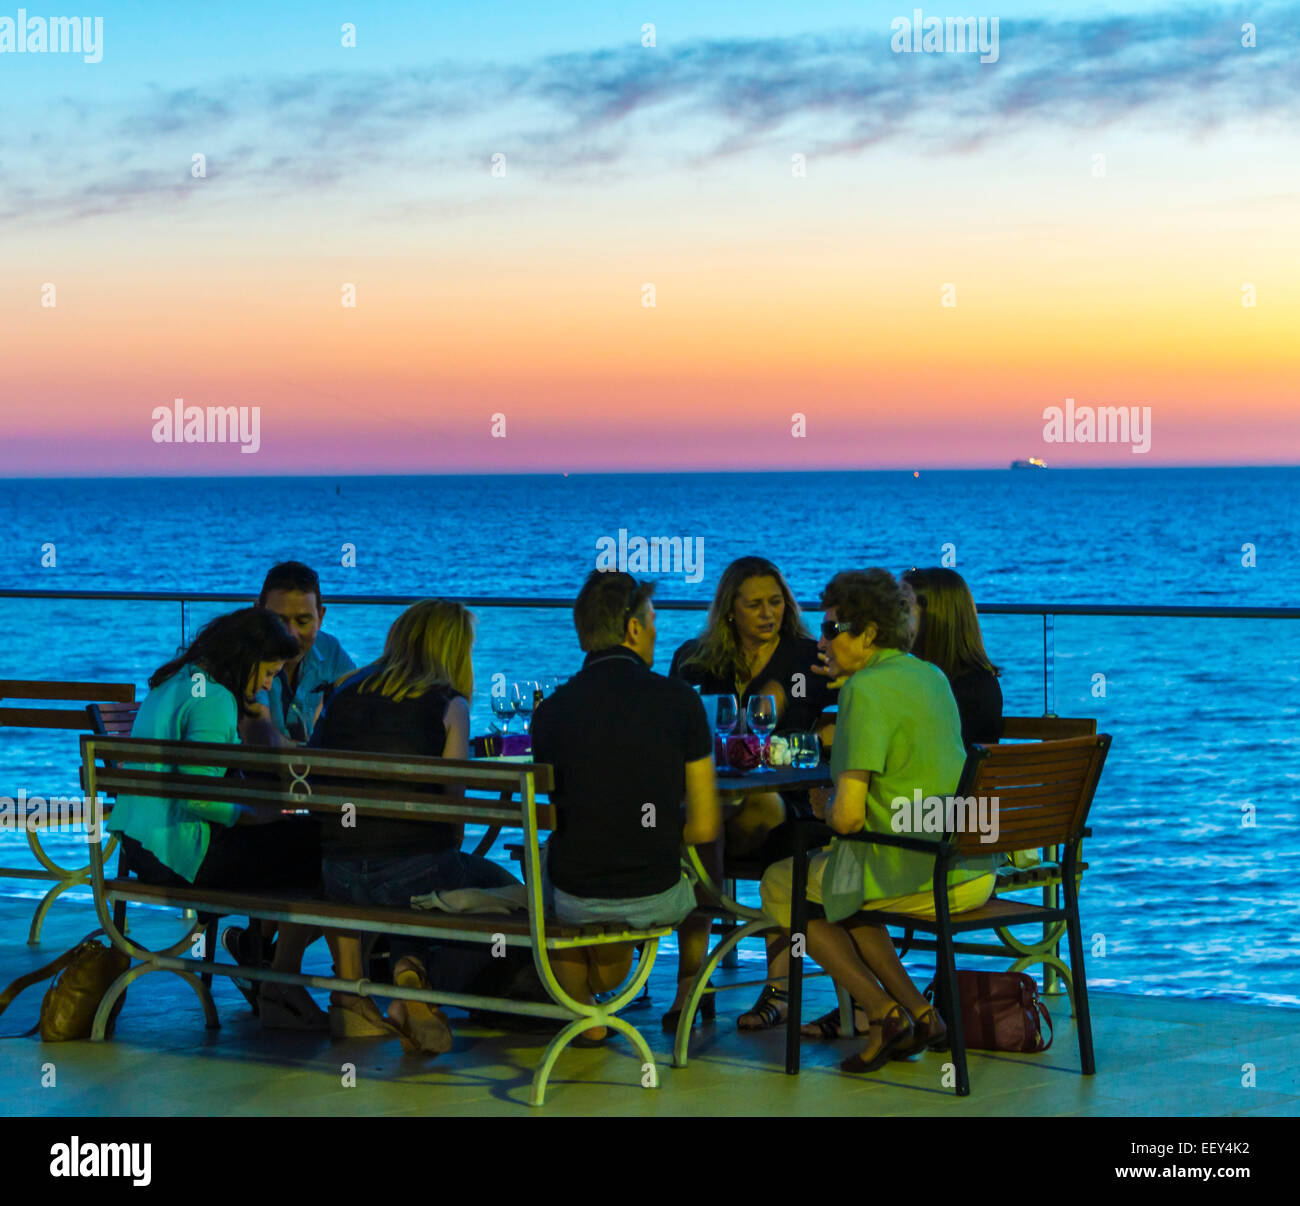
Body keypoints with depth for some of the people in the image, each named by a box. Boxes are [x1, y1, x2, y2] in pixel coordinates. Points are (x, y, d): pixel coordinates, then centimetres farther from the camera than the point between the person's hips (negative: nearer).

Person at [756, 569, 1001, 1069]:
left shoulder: (866, 689, -15)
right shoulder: (931, 676, 11)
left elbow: (848, 817, -19)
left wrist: (828, 807, 3)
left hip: (917, 875, -8)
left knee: (779, 886, 14)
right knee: (832, 872, 31)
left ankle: (884, 1013, 6)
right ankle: (918, 1014, 24)